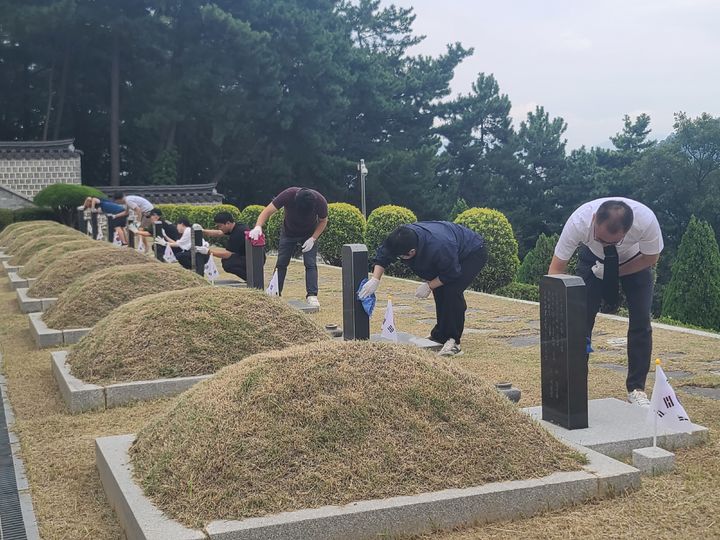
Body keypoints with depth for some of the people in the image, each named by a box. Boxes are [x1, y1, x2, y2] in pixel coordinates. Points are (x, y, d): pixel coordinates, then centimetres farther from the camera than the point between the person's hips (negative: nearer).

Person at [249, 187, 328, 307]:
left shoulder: (320, 201, -30)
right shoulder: (288, 195, -34)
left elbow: (323, 221, -11)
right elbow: (267, 211, -33)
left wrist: (313, 238, -22)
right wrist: (258, 227, -50)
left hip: (309, 235, 0)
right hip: (288, 233, 1)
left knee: (310, 264, -13)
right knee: (281, 263, -4)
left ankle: (312, 296, -11)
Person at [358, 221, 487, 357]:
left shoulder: (438, 248, -43)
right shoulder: (401, 238, -21)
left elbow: (451, 273, -28)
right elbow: (382, 255, -6)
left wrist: (429, 286, -21)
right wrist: (375, 280, -14)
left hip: (474, 253, -9)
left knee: (452, 292, -23)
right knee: (439, 291, 7)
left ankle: (453, 341, -17)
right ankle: (440, 335, 23)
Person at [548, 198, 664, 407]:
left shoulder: (646, 221, -39)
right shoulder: (579, 222, -39)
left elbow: (651, 258, -16)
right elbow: (556, 268, -30)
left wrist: (612, 273, -25)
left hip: (635, 262, 0)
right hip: (594, 259, 0)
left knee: (641, 321, -10)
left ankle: (636, 389, 3)